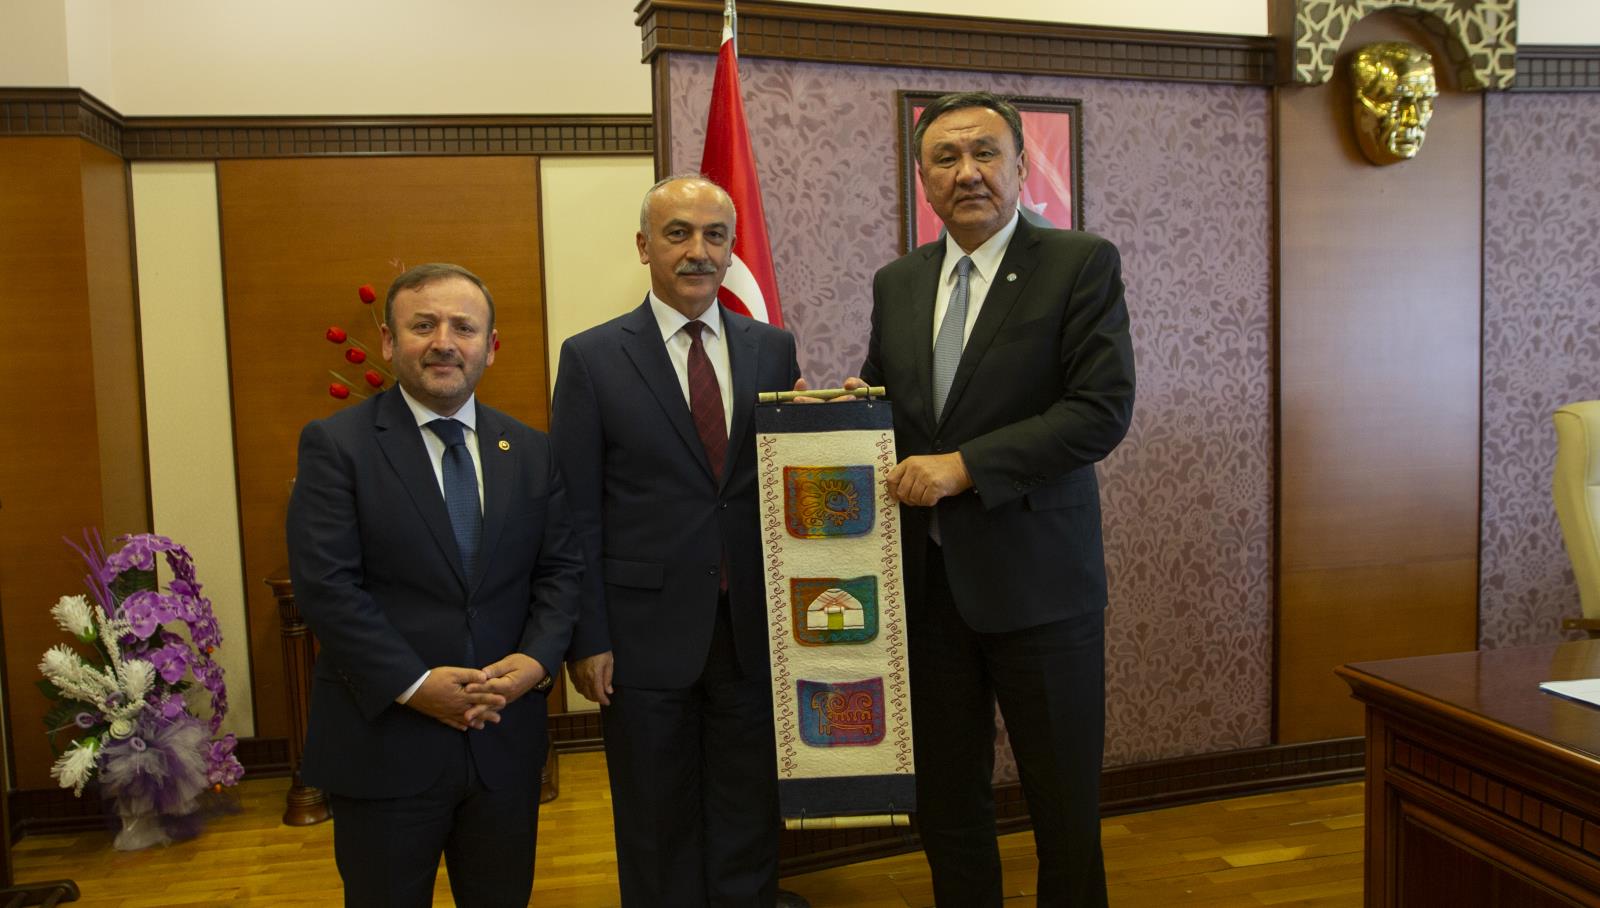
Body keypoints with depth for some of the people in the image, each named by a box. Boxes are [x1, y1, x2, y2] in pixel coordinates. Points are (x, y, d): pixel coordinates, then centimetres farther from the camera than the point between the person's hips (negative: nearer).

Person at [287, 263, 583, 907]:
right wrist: (414, 684, -18)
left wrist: (537, 658, -12)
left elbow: (561, 568, 5)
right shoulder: (335, 444, -6)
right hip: (383, 742, -3)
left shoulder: (531, 452, 7)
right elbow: (325, 584, -13)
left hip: (506, 743, 4)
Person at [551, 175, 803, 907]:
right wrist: (586, 638, -8)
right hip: (647, 633, -2)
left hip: (754, 628, 3)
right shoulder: (592, 358, -4)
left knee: (750, 822, 16)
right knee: (658, 833, 14)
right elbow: (577, 514, -5)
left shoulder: (773, 348, 4)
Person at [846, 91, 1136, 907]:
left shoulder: (1081, 265, -5)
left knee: (1064, 801, 10)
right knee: (945, 801, 15)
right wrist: (851, 407, -6)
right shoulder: (896, 283, 10)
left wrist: (963, 466, -20)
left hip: (1037, 577, -4)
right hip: (925, 577, 4)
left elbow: (1103, 410, -15)